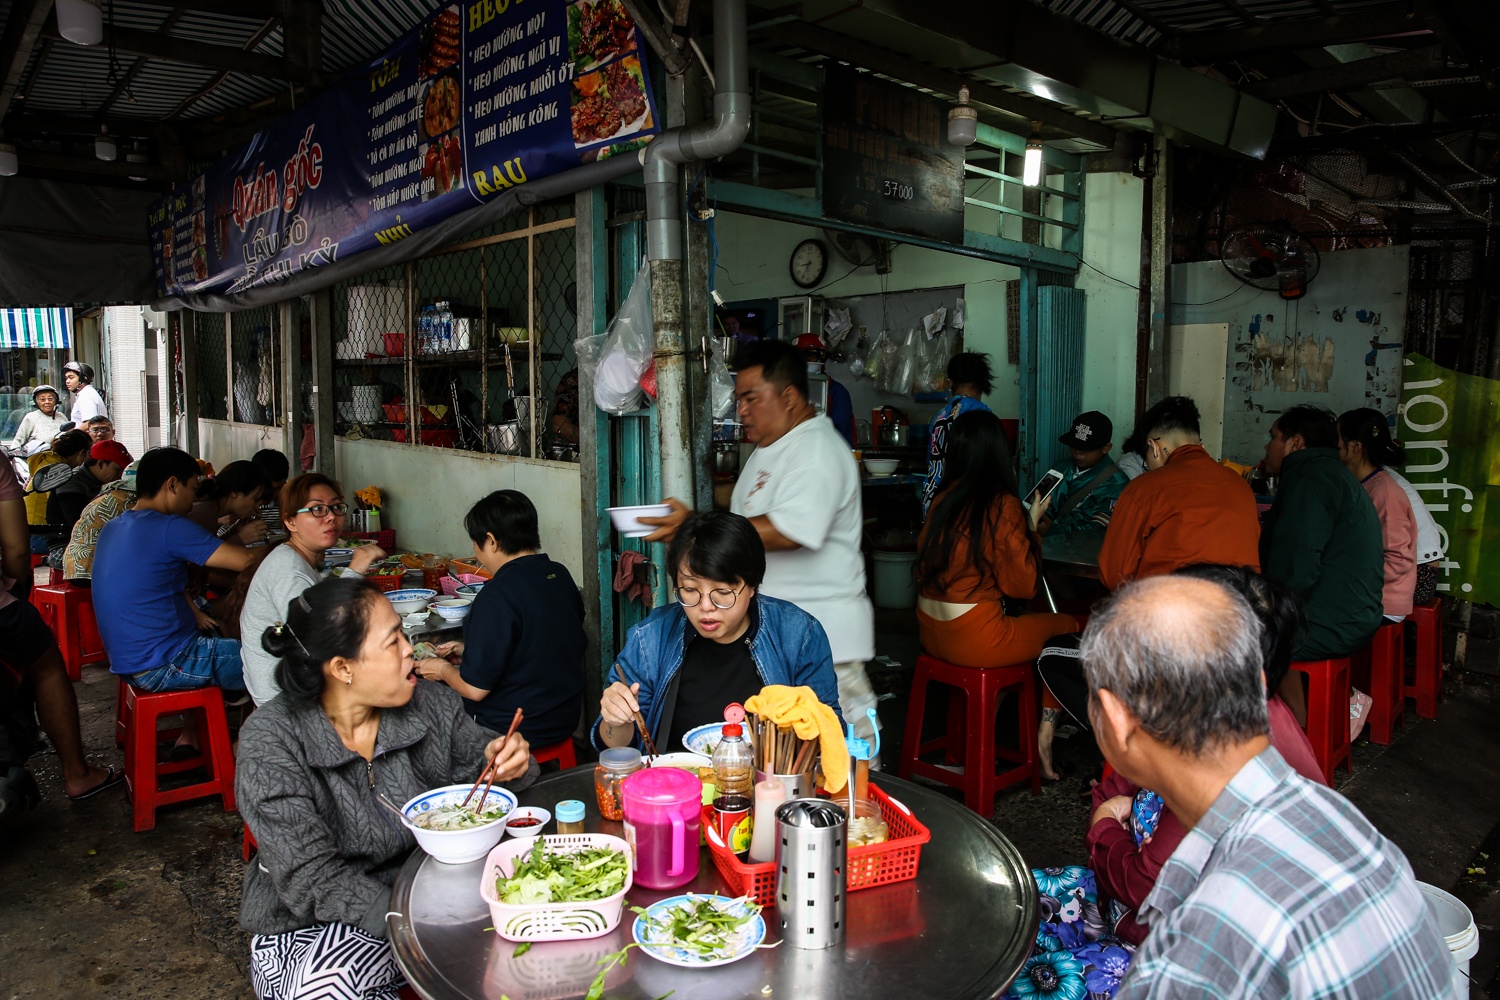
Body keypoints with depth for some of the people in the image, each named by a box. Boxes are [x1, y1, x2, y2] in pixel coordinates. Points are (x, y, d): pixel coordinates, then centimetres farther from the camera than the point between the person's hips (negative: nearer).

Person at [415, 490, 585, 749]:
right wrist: (468, 650, 19)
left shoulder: (497, 596, -24)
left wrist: (442, 669, 1)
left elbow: (475, 688, -20)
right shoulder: (560, 575, 0)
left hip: (514, 730, -8)